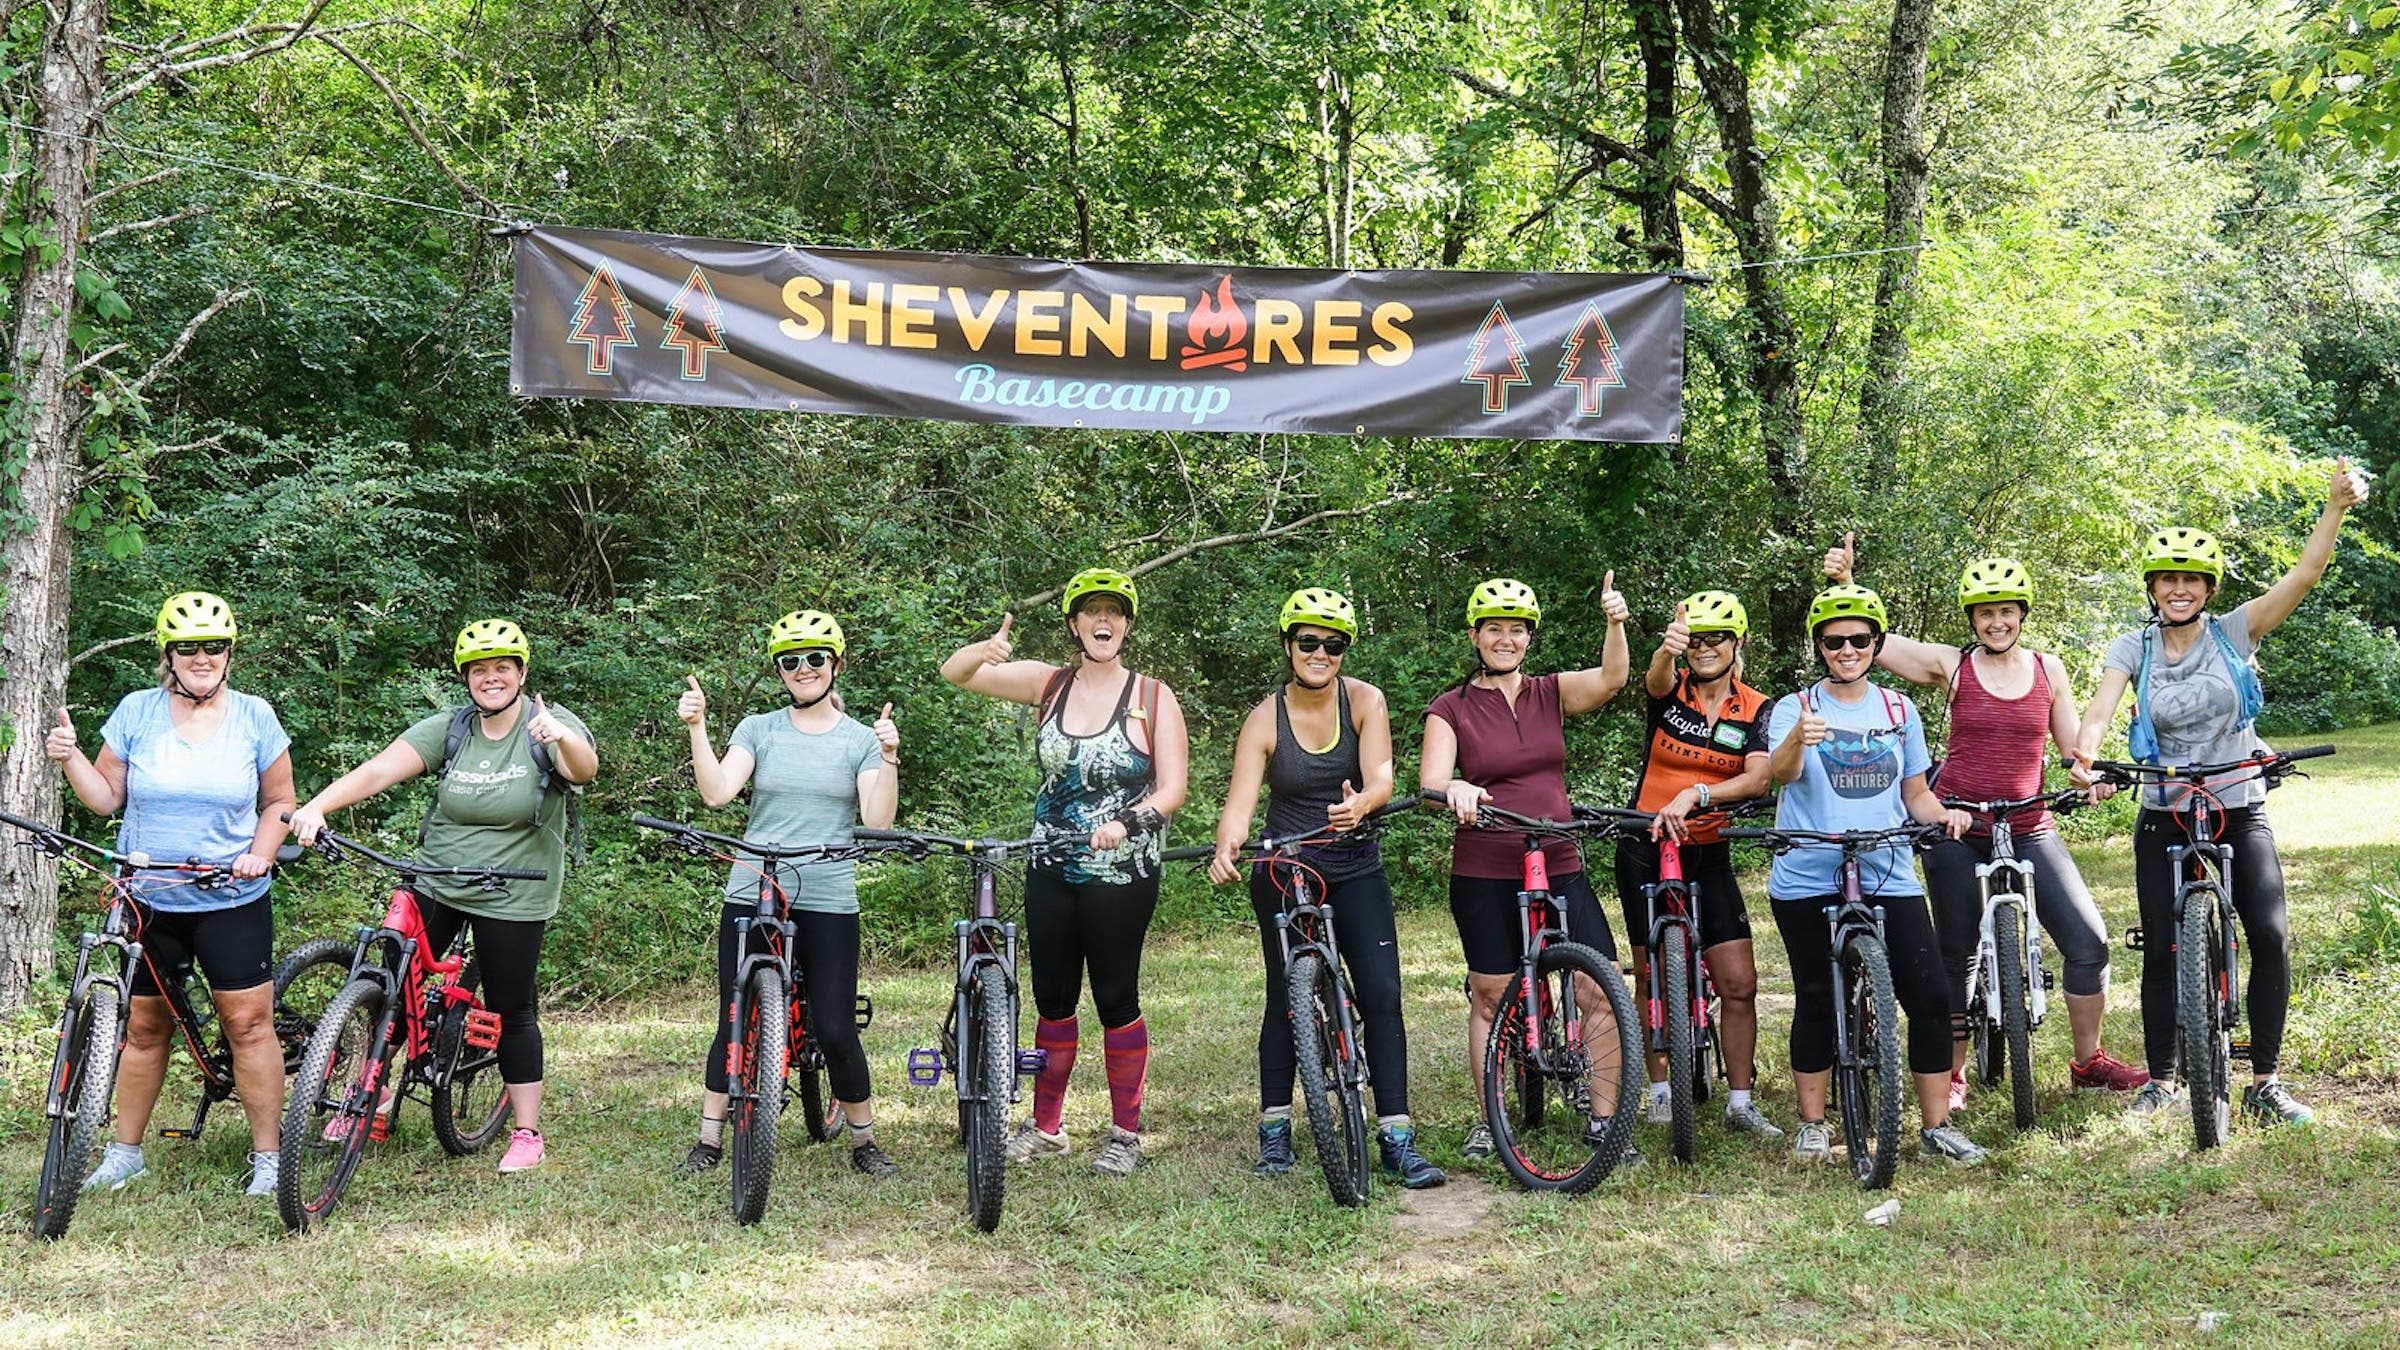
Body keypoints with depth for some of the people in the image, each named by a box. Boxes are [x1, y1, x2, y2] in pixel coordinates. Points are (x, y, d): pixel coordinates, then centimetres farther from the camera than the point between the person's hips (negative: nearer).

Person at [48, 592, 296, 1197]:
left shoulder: (254, 716, 0)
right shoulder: (137, 711, 1)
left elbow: (278, 802, 6)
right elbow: (106, 797, 5)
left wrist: (261, 852, -10)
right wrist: (70, 759, -11)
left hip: (231, 901, -1)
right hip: (147, 900, 1)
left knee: (249, 1022, -5)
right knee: (143, 1027, 9)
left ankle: (267, 1157, 5)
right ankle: (124, 1153, 24)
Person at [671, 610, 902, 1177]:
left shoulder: (860, 740, 6)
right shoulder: (758, 730, 7)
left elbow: (878, 822, -6)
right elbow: (716, 792, -8)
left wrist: (889, 759, -17)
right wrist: (696, 727, -16)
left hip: (828, 902, -1)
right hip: (751, 896, 1)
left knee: (836, 1030, -2)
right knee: (734, 1024, 4)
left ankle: (864, 1142, 15)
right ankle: (709, 1140, 18)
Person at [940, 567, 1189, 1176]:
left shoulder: (1153, 697, -3)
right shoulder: (1050, 684, 4)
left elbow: (1171, 790, -6)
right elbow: (954, 672, -1)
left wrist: (1126, 822, -25)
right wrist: (984, 651, -24)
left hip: (1122, 872, -3)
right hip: (1053, 869, 3)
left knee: (1116, 999, 1)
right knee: (1052, 996, 11)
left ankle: (1126, 1132, 14)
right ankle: (1046, 1125, 23)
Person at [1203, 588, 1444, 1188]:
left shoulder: (1365, 701, -5)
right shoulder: (1265, 720, -9)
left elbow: (1381, 777, -19)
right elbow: (1240, 801, -19)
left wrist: (1360, 803, -43)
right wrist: (1226, 847, -41)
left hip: (1355, 872, 1)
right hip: (1284, 875, -1)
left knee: (1382, 997, -8)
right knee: (1285, 1000, 4)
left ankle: (1397, 1140, -5)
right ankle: (1274, 1130, 19)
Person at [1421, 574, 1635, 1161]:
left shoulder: (1550, 694, 7)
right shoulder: (1452, 709, 0)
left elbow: (1610, 679, -11)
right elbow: (1431, 783, -12)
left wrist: (1615, 623, -29)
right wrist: (1454, 789, -35)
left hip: (1559, 868, 2)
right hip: (1484, 876, -2)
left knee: (1602, 994, -5)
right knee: (1490, 998, 7)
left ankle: (1603, 1119, 6)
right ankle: (1489, 1120, 22)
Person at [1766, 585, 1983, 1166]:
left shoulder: (1899, 712, 12)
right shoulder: (1796, 708, 1)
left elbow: (1915, 794, 18)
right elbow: (1781, 771, -19)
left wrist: (1943, 814, -5)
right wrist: (1799, 738, -41)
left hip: (1889, 876, 3)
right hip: (1809, 882, -2)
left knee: (1931, 999, -6)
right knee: (1817, 1003, 3)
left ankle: (1937, 1125, 5)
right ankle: (1812, 1124, 17)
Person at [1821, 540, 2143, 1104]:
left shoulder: (2048, 670, 6)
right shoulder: (1952, 665, -2)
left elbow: (2073, 747, 11)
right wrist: (1843, 579, -19)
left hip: (2029, 828, 2)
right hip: (1959, 828, -2)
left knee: (2088, 941, -4)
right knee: (1957, 955, 5)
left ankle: (2089, 1060, 13)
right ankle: (1952, 1073, 19)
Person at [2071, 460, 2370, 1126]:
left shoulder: (2234, 633, -3)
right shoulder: (2133, 648, -1)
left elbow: (2303, 576, -15)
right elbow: (2101, 705, -18)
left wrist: (2336, 504, -28)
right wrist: (2084, 754, -40)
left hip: (2241, 813, 0)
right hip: (2165, 817, 0)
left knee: (2271, 935, -13)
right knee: (2162, 951, -1)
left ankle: (2265, 1082, -1)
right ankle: (2161, 1082, 13)